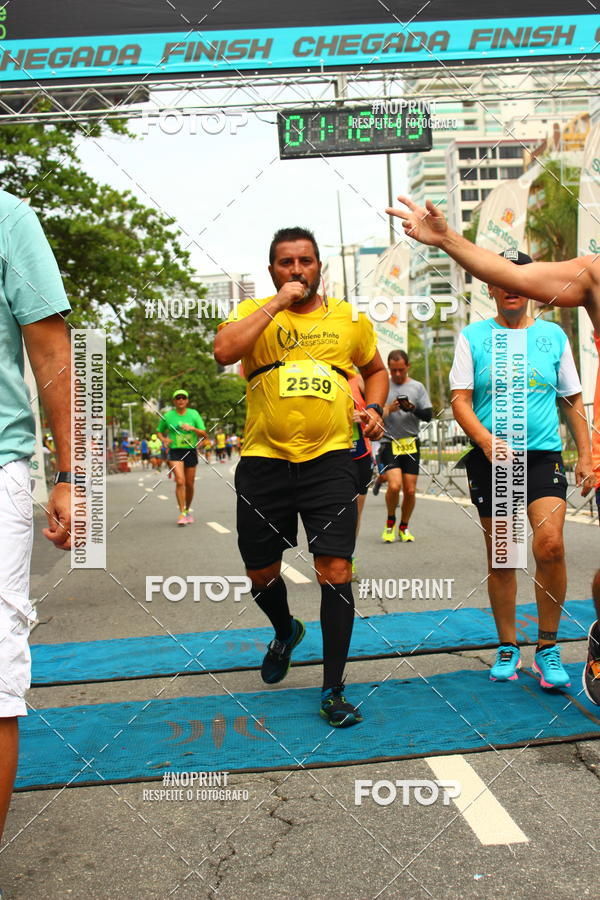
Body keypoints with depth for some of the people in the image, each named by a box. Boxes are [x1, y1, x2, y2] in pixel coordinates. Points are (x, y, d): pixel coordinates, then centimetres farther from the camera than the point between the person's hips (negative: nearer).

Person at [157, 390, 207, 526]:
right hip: (175, 451, -2)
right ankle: (182, 513, -14)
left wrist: (192, 428, -17)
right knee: (180, 481, -18)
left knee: (189, 484, 7)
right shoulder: (168, 416, 2)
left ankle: (188, 511, 27)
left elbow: (204, 434, 1)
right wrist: (164, 439, -7)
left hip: (191, 451, 2)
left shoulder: (194, 414, 3)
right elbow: (159, 432, 15)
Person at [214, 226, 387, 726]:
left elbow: (376, 369, 24)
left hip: (329, 460, 0)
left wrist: (374, 409, 5)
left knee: (336, 571, -7)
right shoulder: (254, 312, 3)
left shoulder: (349, 319, 9)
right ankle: (286, 631, 47)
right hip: (264, 462, 1)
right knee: (261, 572, 13)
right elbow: (224, 350, -19)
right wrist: (277, 304, -15)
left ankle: (334, 689, 7)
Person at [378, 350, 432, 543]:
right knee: (394, 485, -18)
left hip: (411, 444, 2)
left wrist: (412, 408, -15)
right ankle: (390, 520, 9)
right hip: (389, 444, -2)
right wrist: (388, 409, -14)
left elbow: (428, 415, 2)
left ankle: (404, 527, 23)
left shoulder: (417, 387, 8)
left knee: (410, 490, 1)